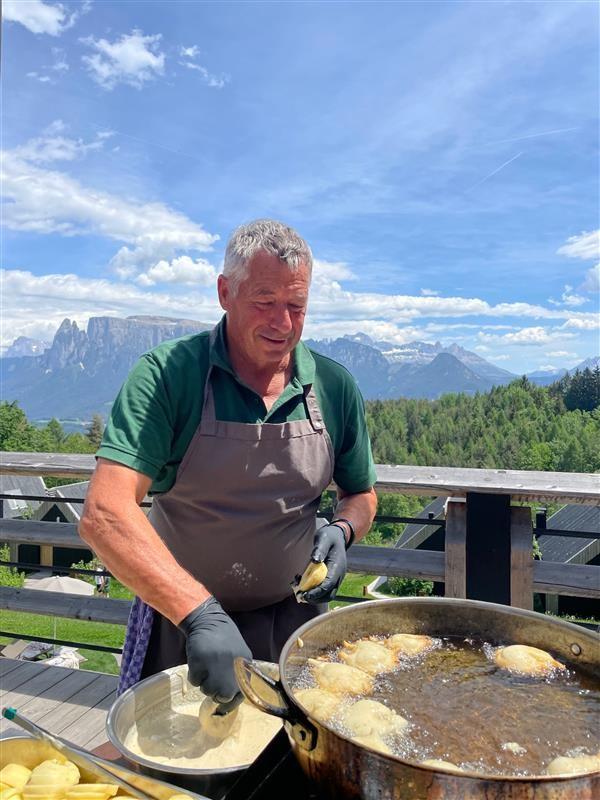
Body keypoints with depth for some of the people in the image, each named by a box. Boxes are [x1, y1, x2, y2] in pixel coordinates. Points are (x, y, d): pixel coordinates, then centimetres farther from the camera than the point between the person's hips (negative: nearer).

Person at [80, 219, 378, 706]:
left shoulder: (335, 388, -7)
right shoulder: (167, 374, -18)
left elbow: (361, 496, 7)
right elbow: (104, 514, -27)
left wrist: (342, 530, -15)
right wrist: (200, 614, -37)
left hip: (294, 619, 3)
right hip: (177, 619, -2)